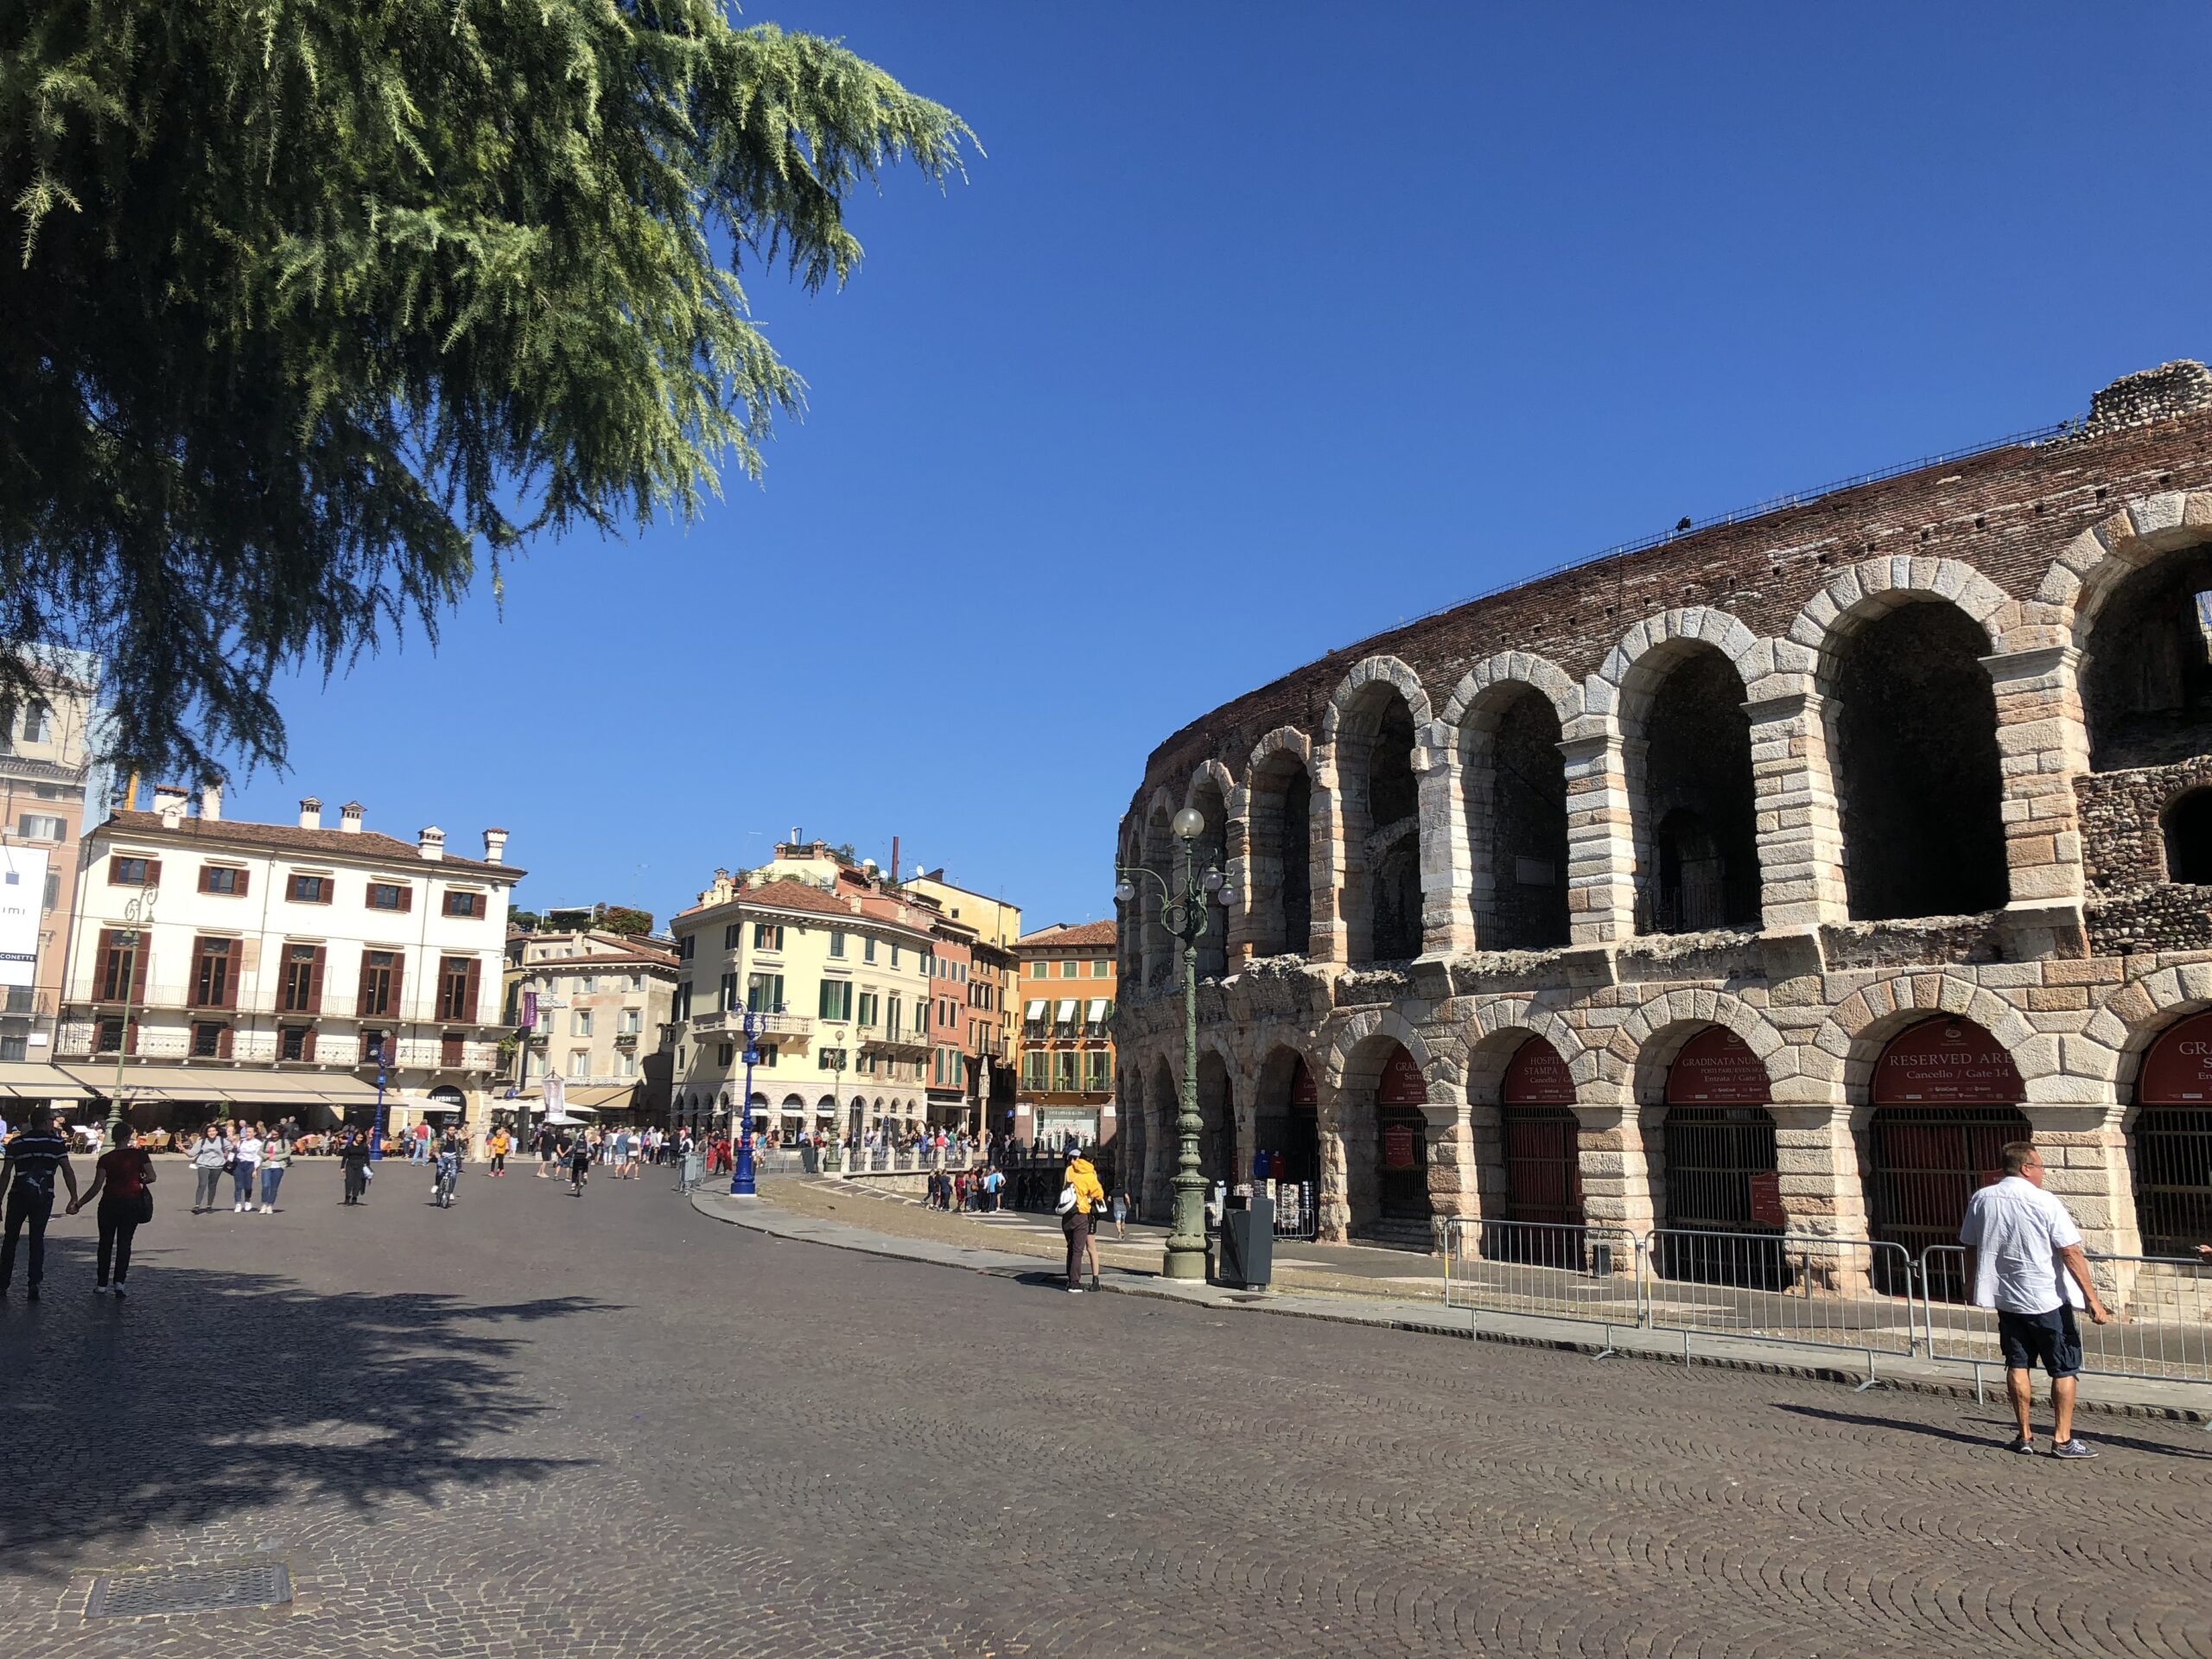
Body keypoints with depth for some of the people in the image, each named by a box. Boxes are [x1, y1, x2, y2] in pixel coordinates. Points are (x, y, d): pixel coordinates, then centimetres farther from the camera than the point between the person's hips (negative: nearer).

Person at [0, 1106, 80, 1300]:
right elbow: (68, 1171, -6)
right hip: (44, 1197, -1)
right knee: (37, 1240, 7)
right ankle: (34, 1283, -3)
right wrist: (74, 1198, -3)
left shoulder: (16, 1142, 4)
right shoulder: (56, 1142, -1)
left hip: (18, 1195, 1)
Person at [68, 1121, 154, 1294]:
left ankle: (102, 1284, 15)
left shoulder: (106, 1159, -5)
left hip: (109, 1203, 0)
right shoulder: (140, 1154, -5)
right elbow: (151, 1177, -6)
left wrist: (78, 1204, -3)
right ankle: (119, 1282, -5)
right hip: (132, 1202, 0)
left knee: (106, 1242, 13)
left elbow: (97, 1186, -10)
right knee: (125, 1242, 6)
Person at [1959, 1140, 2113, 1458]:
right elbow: (2071, 1253, -15)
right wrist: (2092, 1299, -12)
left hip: (2005, 1298, 4)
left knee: (2018, 1365, 12)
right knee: (2064, 1368, 8)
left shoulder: (1981, 1200, -1)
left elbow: (1970, 1245, 9)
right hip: (2048, 1300, -4)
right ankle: (2062, 1439, 9)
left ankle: (2025, 1435, 16)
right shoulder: (2045, 1203, -14)